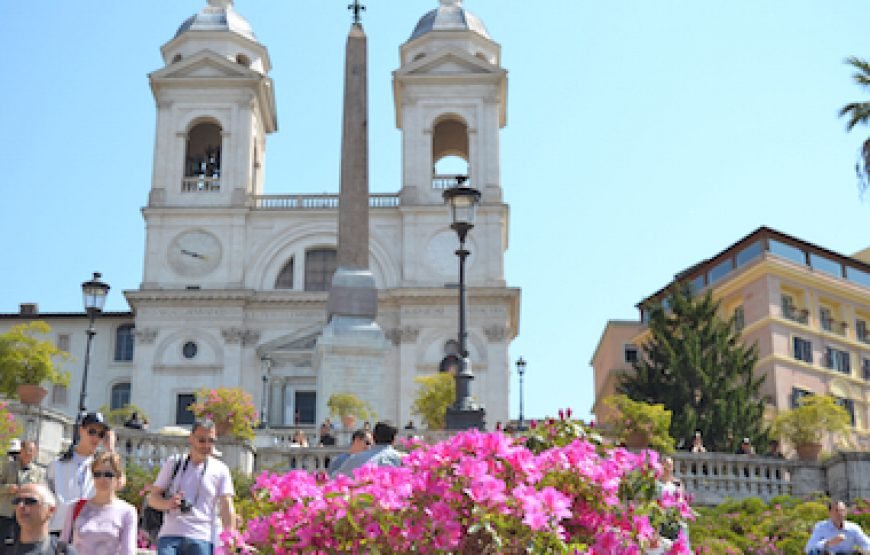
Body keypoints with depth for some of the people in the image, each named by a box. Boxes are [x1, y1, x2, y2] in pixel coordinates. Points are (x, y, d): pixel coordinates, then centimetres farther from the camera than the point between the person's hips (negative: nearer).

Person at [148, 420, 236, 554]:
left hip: (201, 539, -1)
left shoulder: (220, 470, 6)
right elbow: (152, 497, 12)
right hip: (169, 536, 1)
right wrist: (167, 503, -12)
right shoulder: (173, 463, 12)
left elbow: (226, 507, -1)